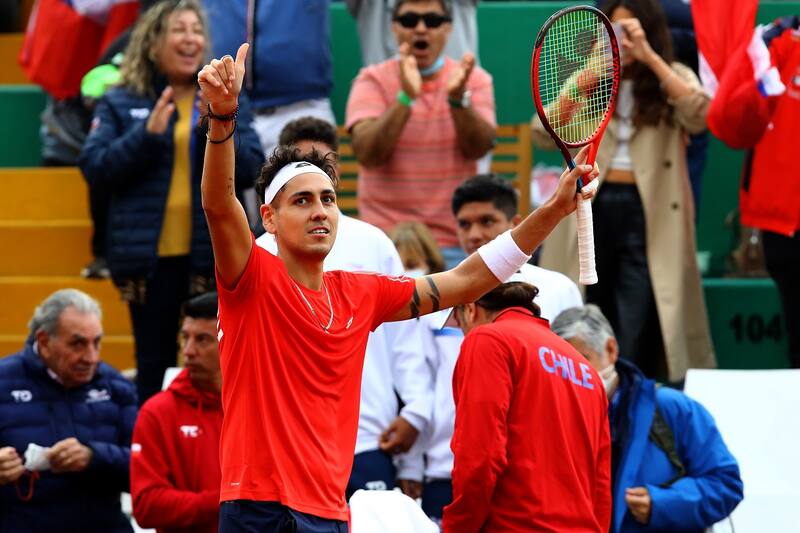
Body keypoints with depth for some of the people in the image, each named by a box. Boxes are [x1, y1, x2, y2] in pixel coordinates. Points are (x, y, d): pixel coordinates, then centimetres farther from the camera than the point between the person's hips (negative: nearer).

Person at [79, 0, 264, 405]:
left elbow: (250, 169, 0)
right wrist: (147, 134, -16)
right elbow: (94, 169, -4)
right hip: (149, 257, -1)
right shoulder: (120, 104, 5)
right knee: (154, 368, 5)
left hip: (214, 254, 1)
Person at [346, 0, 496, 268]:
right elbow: (367, 153, -15)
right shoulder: (373, 80, 1)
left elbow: (479, 148, -10)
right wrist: (405, 97, -27)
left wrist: (458, 97, -27)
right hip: (387, 238, -1)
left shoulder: (474, 79, 6)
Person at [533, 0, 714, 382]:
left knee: (635, 345, -7)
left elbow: (700, 117, -17)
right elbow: (545, 135, -2)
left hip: (647, 213, -3)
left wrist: (651, 58, -20)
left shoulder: (672, 79, 5)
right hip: (591, 209, 3)